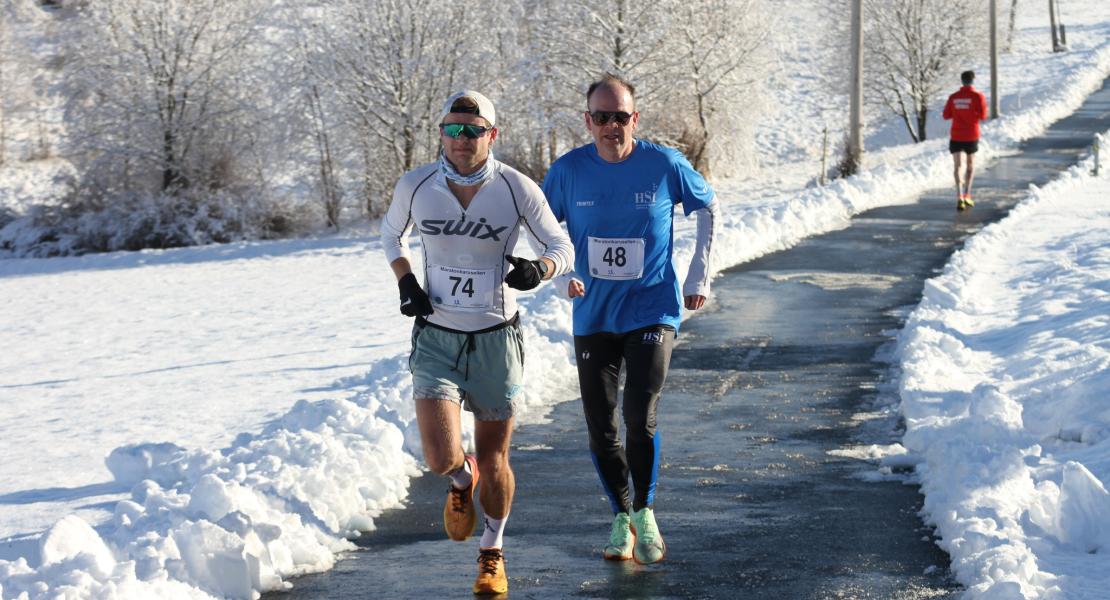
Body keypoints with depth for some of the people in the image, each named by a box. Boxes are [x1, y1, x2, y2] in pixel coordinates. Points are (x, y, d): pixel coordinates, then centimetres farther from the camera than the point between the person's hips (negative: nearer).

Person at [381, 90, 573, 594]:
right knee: (441, 458, -15)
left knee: (493, 461, 7)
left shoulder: (517, 189, -11)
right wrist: (405, 282, -1)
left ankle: (492, 553, 34)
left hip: (496, 340, 0)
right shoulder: (415, 187, -6)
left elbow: (563, 248, -1)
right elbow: (391, 233, 16)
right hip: (436, 339, 1)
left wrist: (540, 269, -23)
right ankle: (461, 480, 25)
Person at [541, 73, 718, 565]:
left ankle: (645, 512, 6)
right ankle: (621, 518, 25)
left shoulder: (664, 165, -7)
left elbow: (709, 208, 9)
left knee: (640, 418, -16)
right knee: (600, 429, 4)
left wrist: (699, 276, 6)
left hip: (652, 310, -2)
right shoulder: (568, 170, -4)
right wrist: (563, 274, -2)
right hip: (594, 316, 2)